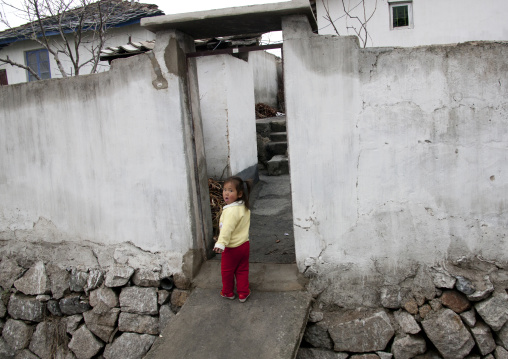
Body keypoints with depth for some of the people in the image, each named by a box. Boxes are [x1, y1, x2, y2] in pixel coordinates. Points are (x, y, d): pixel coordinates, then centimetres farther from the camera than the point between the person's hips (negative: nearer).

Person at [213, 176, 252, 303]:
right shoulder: (244, 207, 2)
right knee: (242, 270, 18)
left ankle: (228, 292, 31)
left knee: (227, 271, 14)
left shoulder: (231, 211, -26)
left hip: (232, 248, -7)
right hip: (245, 244, 7)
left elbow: (227, 229, -37)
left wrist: (221, 243, -44)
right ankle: (243, 293, 25)